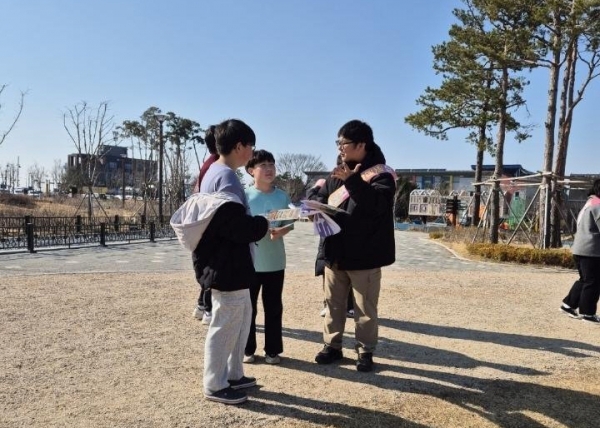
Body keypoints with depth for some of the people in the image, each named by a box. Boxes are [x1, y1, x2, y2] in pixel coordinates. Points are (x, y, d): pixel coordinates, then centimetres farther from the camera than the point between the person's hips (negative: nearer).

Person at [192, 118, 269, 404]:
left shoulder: (214, 173, 14)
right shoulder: (226, 176, -18)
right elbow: (234, 225, -27)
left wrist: (256, 224, 7)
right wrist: (262, 225, -10)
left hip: (227, 263, 11)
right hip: (227, 265, -11)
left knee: (242, 315, 19)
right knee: (226, 324, 1)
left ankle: (232, 374, 30)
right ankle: (215, 385, 15)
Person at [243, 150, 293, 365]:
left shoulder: (283, 196, 2)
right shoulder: (245, 195, -4)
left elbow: (289, 223, 3)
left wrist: (280, 231, -17)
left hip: (275, 261, 2)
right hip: (249, 261, -2)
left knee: (273, 307, 10)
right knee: (248, 306, 9)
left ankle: (273, 350, 23)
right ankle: (247, 349, 24)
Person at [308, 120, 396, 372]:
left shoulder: (381, 174, -8)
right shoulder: (338, 173, 12)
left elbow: (378, 204, -24)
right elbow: (321, 197, 16)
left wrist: (353, 181, -31)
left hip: (364, 254, -6)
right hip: (335, 251, 6)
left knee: (365, 307, 6)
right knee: (333, 302, 15)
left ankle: (365, 351, 20)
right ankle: (332, 345, 28)